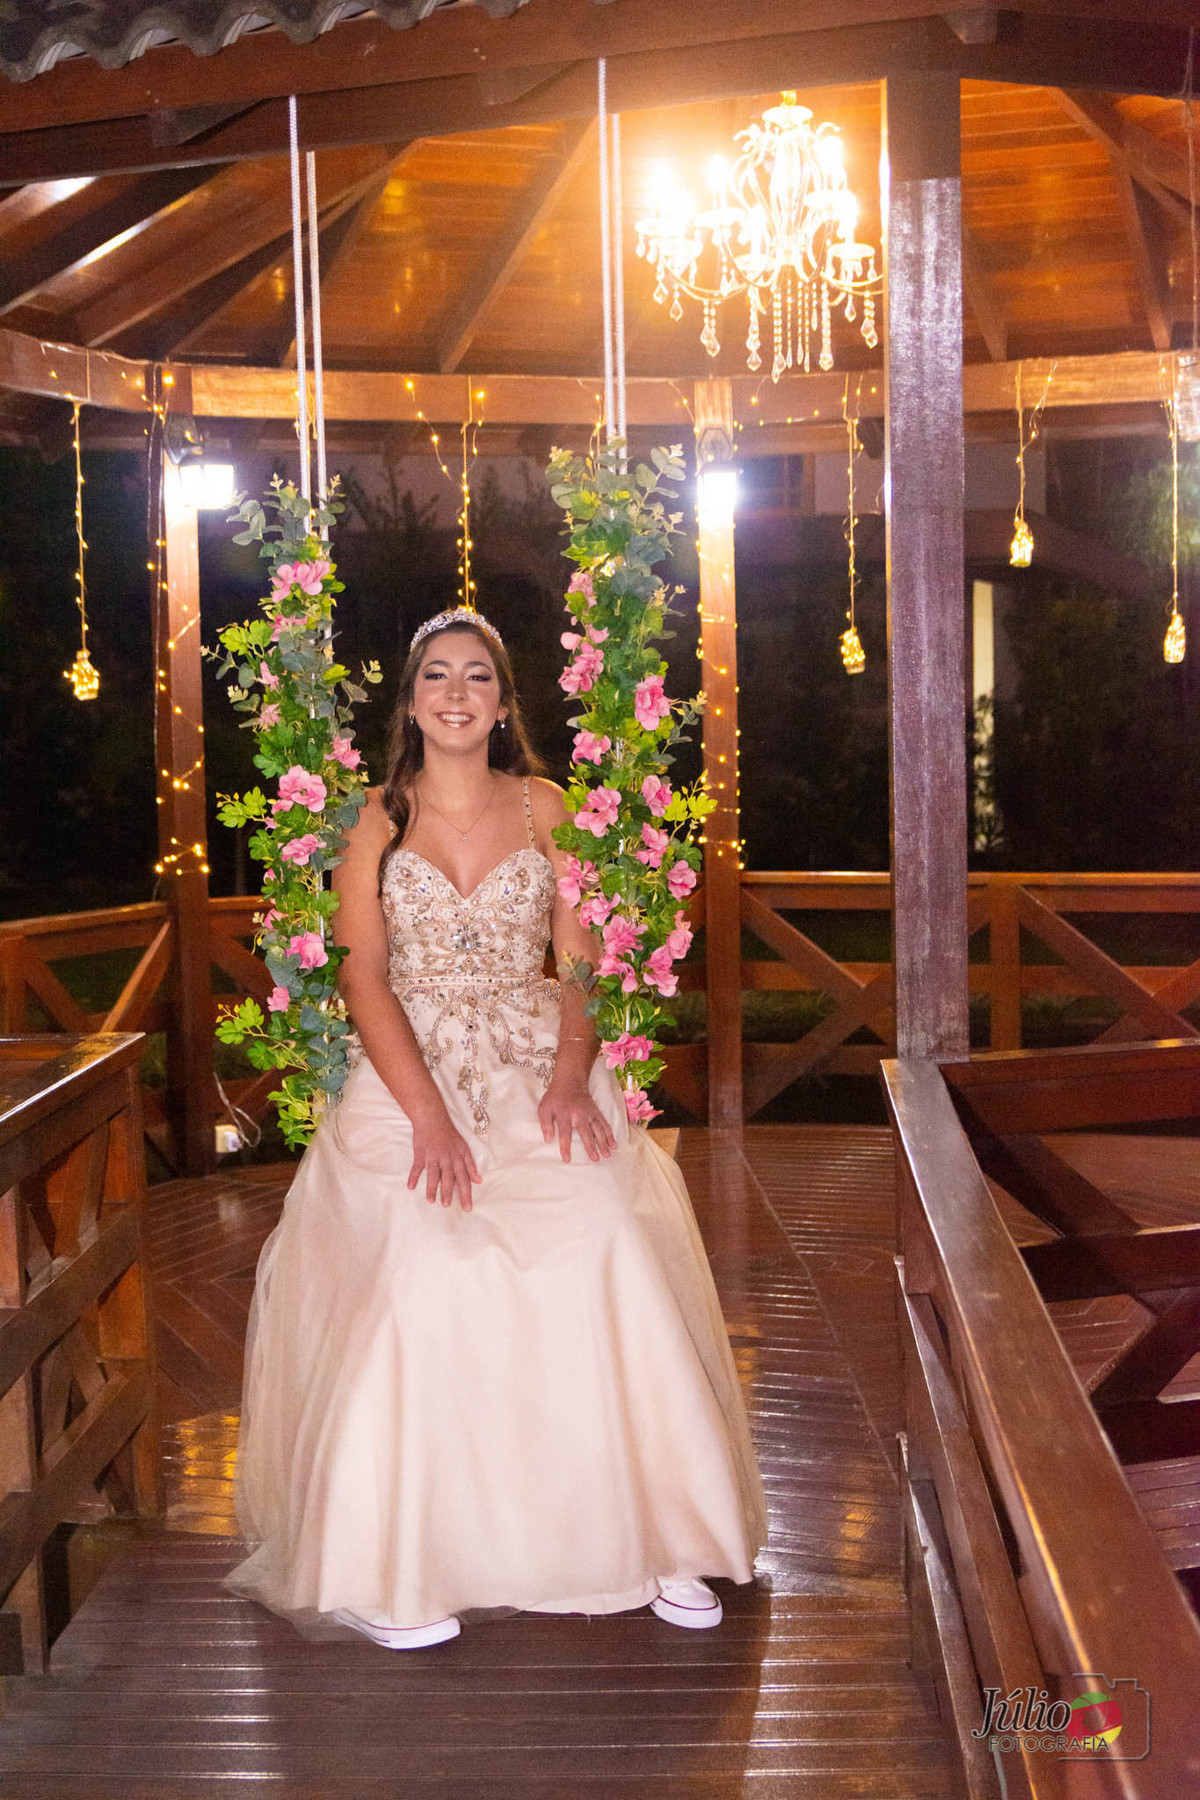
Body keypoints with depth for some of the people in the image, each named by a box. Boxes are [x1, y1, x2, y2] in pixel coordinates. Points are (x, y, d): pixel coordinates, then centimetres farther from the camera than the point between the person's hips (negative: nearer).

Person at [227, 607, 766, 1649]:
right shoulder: (375, 820, 6)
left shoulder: (546, 808, 11)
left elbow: (579, 958, 6)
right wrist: (427, 1115, -15)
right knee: (424, 1260, -26)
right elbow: (364, 975, -3)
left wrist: (572, 1075, -13)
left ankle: (649, 1537, -11)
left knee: (607, 1241, -22)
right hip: (412, 1073, -1)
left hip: (539, 1069, 1)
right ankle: (395, 1566, -16)